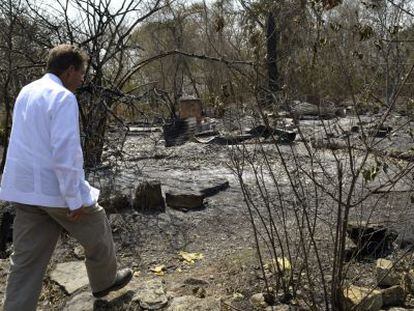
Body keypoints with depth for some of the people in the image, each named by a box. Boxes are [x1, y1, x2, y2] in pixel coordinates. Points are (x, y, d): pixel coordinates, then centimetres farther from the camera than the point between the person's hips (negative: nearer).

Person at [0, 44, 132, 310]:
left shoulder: (26, 92, 12)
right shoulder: (63, 97, -16)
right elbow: (66, 151, -23)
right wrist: (75, 199, -19)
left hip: (24, 189, 8)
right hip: (57, 189, -7)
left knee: (27, 259, 12)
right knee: (98, 233, 18)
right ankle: (105, 281, 39)